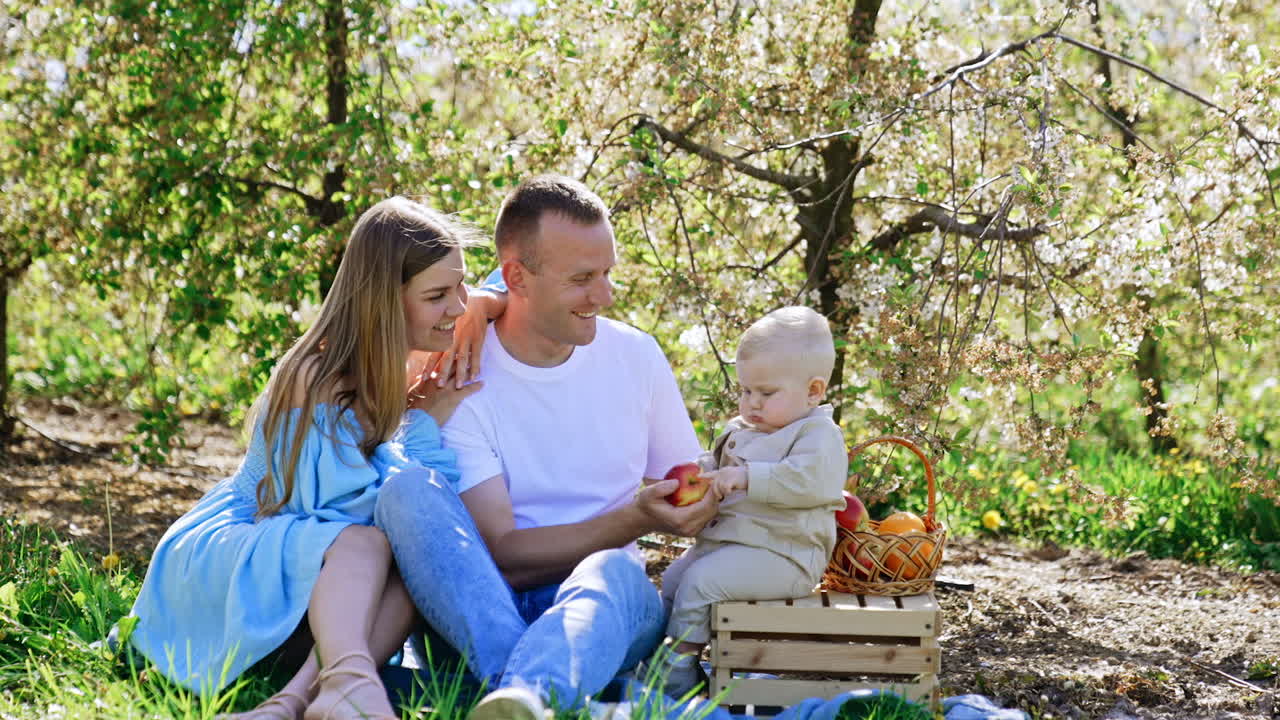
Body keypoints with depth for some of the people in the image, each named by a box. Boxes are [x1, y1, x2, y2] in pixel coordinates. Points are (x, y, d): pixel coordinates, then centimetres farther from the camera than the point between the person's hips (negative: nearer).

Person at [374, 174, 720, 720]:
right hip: (481, 612, -1)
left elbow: (693, 493, 16)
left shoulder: (636, 355, 8)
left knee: (612, 573, -35)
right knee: (407, 493, -29)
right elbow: (500, 553, -11)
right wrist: (634, 520, -22)